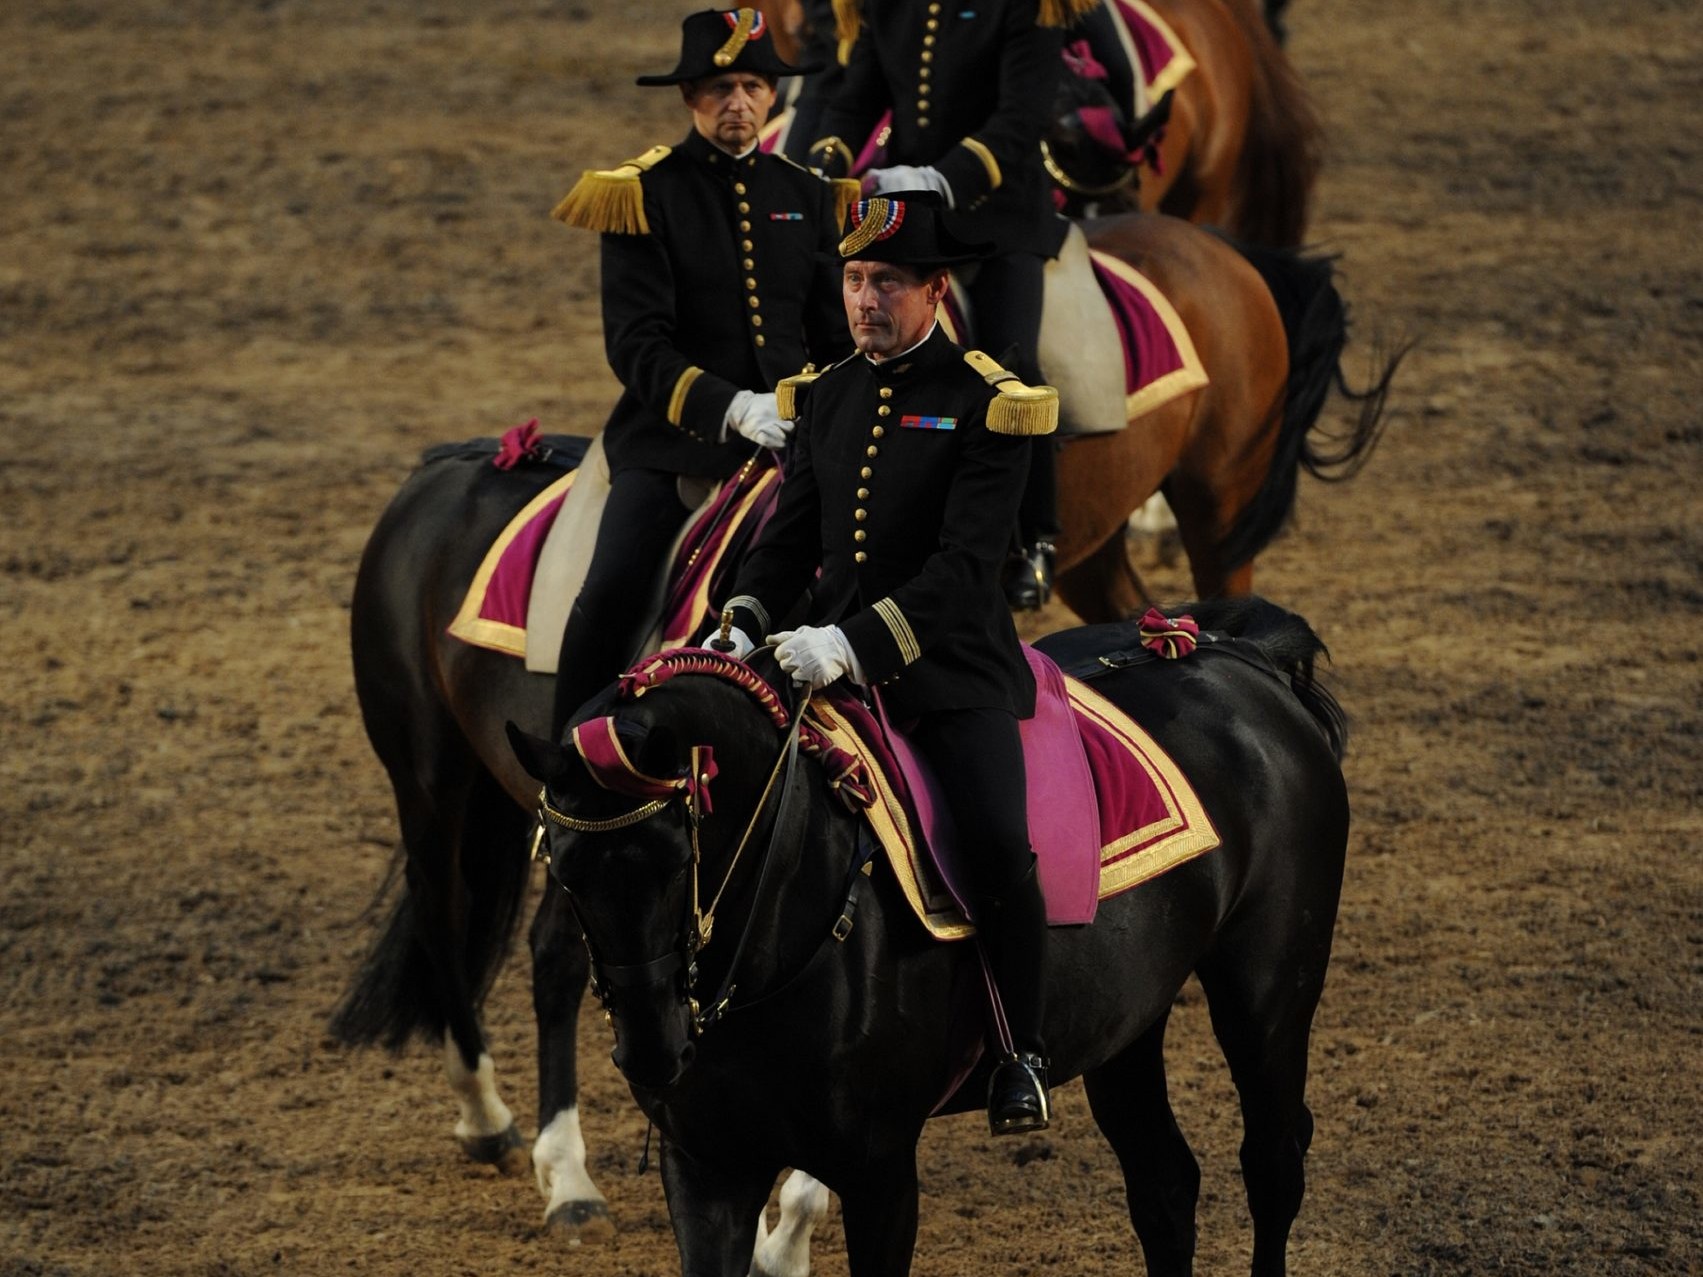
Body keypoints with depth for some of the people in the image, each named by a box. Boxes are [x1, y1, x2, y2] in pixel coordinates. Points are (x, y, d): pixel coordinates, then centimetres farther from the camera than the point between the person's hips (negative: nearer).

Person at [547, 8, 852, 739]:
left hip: (789, 436, 4)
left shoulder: (804, 195, 13)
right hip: (673, 439, -4)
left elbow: (835, 335, 17)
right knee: (612, 595, -23)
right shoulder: (646, 195, -2)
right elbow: (636, 345, -10)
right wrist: (729, 408, -23)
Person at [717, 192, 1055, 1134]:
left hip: (951, 665, -5)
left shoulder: (985, 403, -6)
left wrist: (855, 641, -28)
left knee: (998, 844, -25)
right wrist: (742, 622, -8)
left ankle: (1020, 1059, -7)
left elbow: (966, 567, -15)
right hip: (829, 658, 5)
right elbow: (791, 533, 13)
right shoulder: (826, 397, 12)